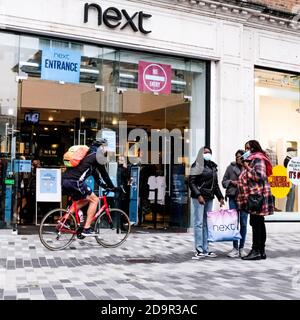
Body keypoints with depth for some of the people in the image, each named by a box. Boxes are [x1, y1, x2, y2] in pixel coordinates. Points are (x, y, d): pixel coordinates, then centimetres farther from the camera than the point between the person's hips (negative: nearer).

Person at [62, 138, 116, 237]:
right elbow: (104, 174, 4)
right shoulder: (96, 155, 2)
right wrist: (112, 187, 14)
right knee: (94, 200, 5)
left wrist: (104, 185, 38)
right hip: (75, 182, -9)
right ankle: (86, 229, 2)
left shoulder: (87, 154, 29)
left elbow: (95, 173, 35)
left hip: (65, 181, 9)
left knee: (84, 200, 27)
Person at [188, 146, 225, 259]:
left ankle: (205, 249, 15)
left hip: (209, 198, 7)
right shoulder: (197, 165, -4)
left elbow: (215, 184, 23)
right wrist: (198, 195, -19)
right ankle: (199, 250, -3)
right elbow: (191, 182, -11)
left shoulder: (213, 166, 17)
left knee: (207, 223, 9)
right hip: (199, 197, -7)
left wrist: (220, 197, 17)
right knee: (199, 222, -6)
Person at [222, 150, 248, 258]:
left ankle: (241, 248, 16)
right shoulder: (230, 167, 7)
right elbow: (224, 182, 10)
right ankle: (235, 248, 8)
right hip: (233, 197, 1)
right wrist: (232, 182, -6)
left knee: (243, 224, 5)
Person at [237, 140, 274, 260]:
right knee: (259, 223, 10)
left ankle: (256, 251, -10)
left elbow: (259, 176, -20)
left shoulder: (258, 159, -7)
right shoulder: (253, 159, 23)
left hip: (257, 195, -11)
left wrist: (247, 168, -12)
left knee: (256, 223, -11)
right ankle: (261, 251, 13)